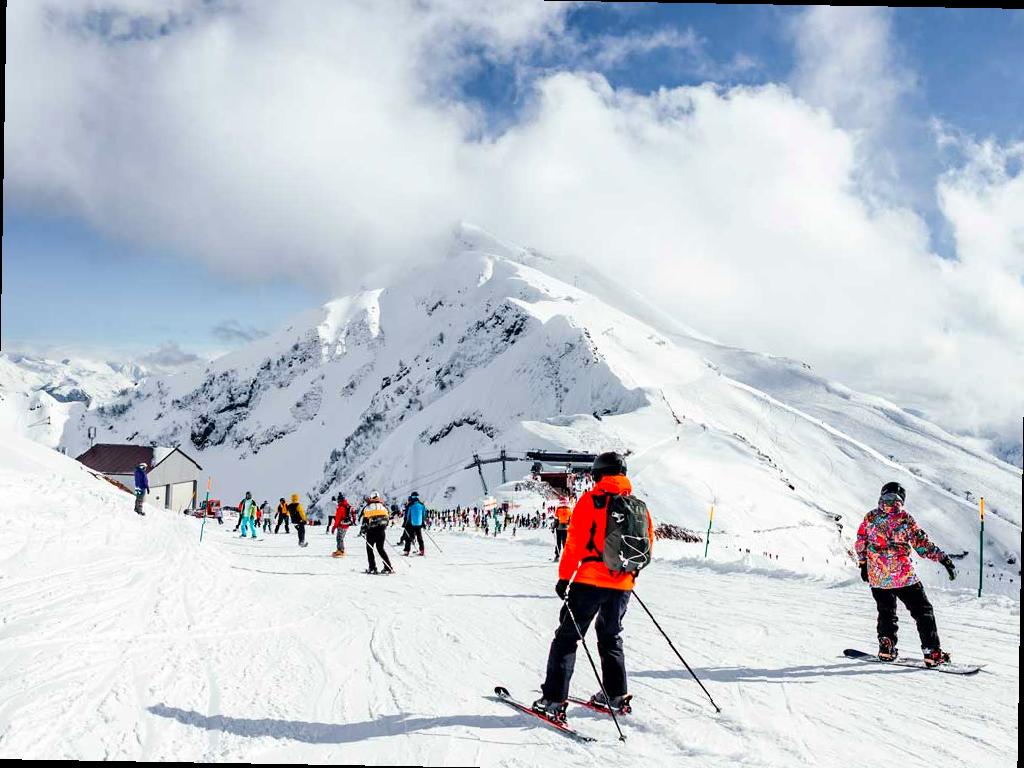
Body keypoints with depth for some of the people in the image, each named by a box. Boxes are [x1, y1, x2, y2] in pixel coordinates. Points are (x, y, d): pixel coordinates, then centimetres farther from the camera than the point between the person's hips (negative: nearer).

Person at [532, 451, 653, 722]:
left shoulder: (591, 500, -8)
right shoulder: (639, 506, 7)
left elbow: (575, 542, -12)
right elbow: (648, 542, 13)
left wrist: (564, 577, -7)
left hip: (590, 582, -5)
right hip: (622, 586, 5)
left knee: (566, 638, 2)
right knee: (611, 637, 24)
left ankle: (553, 700, -2)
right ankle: (616, 695, 27)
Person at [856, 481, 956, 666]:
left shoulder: (870, 517, 2)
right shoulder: (905, 519, -9)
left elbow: (860, 543, 10)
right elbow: (922, 544, -11)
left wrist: (863, 564, 23)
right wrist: (945, 559, -8)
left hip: (876, 578, 4)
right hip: (903, 576, -4)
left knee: (886, 612, 22)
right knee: (923, 612, 6)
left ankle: (886, 649, 18)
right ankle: (932, 652, 1)